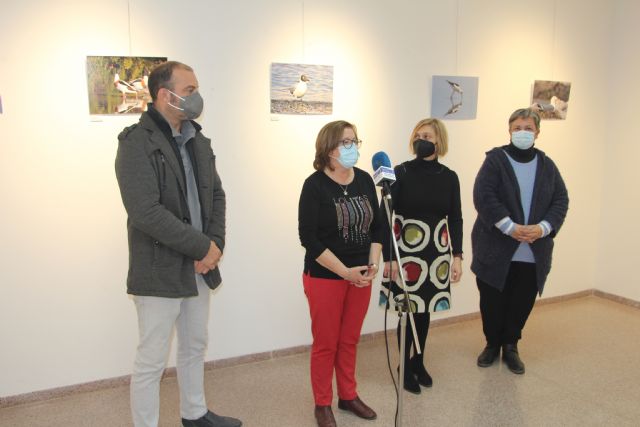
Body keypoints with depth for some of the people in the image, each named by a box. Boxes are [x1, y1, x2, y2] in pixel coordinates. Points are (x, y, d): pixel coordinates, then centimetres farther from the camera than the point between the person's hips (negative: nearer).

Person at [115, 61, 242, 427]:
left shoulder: (198, 141, 9)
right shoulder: (137, 142, -15)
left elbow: (216, 194, 12)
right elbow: (146, 212, -24)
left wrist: (215, 244, -4)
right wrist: (204, 247, -19)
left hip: (200, 267, 8)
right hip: (160, 272, -7)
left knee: (195, 346, 21)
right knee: (152, 360, 5)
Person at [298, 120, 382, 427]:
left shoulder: (365, 180, 3)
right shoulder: (315, 185, -13)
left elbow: (376, 226, 10)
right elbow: (309, 238, -16)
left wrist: (372, 264, -4)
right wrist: (345, 272, -18)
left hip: (360, 275, 5)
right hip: (324, 277, -4)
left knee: (350, 340, 16)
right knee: (326, 343, 7)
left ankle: (348, 396, 33)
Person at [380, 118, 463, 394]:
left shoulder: (449, 177, 2)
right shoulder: (401, 173, -8)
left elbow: (455, 219, 7)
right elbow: (385, 216, -9)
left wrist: (457, 256, 2)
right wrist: (388, 257, -13)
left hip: (437, 252, 3)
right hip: (405, 252, -3)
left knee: (425, 309, 14)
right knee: (408, 310, 2)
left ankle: (419, 362, 34)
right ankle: (406, 367, 23)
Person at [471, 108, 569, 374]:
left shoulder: (547, 165, 9)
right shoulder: (495, 159, -3)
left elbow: (561, 201, 5)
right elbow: (483, 196, -15)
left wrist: (543, 228, -13)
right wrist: (510, 227, -21)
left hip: (534, 251, 3)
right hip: (496, 249, -3)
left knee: (522, 302, 9)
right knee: (492, 301, 7)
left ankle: (510, 346, 30)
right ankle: (492, 344, 30)